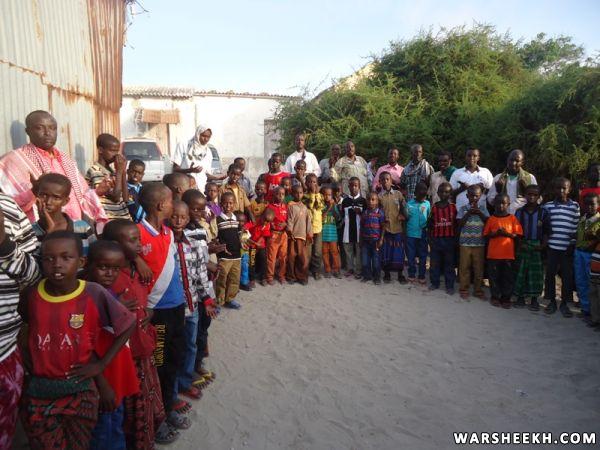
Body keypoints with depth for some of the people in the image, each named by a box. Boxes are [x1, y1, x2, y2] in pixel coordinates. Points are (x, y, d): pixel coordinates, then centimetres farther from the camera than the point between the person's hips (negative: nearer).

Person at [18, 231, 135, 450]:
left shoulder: (94, 294, -16)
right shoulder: (31, 294, -7)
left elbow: (129, 324, -6)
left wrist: (102, 363, -7)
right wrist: (23, 353, 0)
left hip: (79, 391, -1)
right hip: (38, 392, 2)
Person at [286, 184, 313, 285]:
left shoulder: (304, 207, 12)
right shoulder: (290, 205, 0)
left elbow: (308, 221, 11)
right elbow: (289, 219, -6)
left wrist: (309, 234, 7)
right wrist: (290, 231, -13)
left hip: (302, 235, 3)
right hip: (293, 235, -3)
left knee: (302, 256, 2)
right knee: (292, 255, 1)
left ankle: (302, 276, 13)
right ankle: (291, 276, 13)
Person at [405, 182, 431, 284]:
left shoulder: (427, 204, 2)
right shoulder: (409, 203, 0)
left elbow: (429, 218, 3)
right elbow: (406, 217, 0)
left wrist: (426, 227, -8)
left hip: (423, 234, 1)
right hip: (411, 234, 0)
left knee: (423, 256, 8)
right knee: (411, 256, 6)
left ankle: (421, 276, 19)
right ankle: (411, 275, 20)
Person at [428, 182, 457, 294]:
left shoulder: (453, 207, -1)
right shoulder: (434, 207, 3)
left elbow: (456, 224, 1)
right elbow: (431, 225, 6)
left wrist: (455, 239, -3)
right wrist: (430, 239, 2)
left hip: (449, 239, -2)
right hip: (436, 239, 2)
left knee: (449, 263, 6)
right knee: (434, 262, 9)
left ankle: (449, 285, 14)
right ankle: (434, 283, 23)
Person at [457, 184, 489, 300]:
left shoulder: (483, 209, 8)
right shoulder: (463, 208, 3)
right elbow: (460, 224, -5)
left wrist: (479, 213, -12)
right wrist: (468, 213, -14)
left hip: (479, 243, 1)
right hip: (465, 242, -1)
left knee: (479, 267, 6)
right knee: (464, 267, 3)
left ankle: (478, 290, 18)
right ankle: (464, 290, 14)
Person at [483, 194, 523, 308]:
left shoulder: (512, 218, 2)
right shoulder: (491, 219, 4)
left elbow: (518, 235, 1)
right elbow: (486, 235, 4)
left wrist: (507, 233, -15)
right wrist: (495, 233, -13)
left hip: (508, 254, 0)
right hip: (493, 254, 0)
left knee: (508, 277, 5)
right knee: (494, 276, 7)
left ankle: (506, 298, 16)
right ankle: (495, 297, 21)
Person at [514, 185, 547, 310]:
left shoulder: (543, 212, 1)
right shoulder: (519, 212, 4)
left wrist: (542, 245, -10)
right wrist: (519, 243, -7)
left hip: (537, 246, -1)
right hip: (523, 245, 1)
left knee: (536, 272, 2)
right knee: (521, 271, 3)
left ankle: (534, 299, 11)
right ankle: (520, 297, 13)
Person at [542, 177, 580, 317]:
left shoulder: (575, 206, 2)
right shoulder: (548, 206, 4)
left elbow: (576, 227, 2)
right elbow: (545, 226, 6)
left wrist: (573, 244, -3)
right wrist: (544, 240, -1)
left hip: (568, 247, 0)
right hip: (552, 246, 1)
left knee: (567, 276, 5)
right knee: (550, 274, 6)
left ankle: (564, 303, 17)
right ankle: (552, 301, 19)